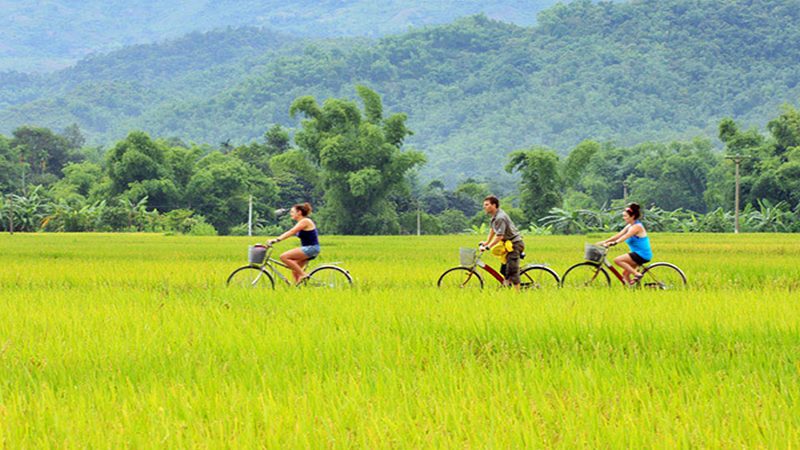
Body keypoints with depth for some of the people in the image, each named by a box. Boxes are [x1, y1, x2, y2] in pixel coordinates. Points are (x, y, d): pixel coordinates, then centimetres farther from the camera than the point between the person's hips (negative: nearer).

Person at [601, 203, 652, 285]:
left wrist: (614, 243, -44)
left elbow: (625, 237, -30)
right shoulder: (629, 226, 13)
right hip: (638, 254, 10)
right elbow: (618, 235, 9)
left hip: (642, 255, -10)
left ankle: (637, 274, -15)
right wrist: (604, 242, 0)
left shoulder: (636, 226, -15)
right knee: (625, 273, 10)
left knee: (617, 260, -18)